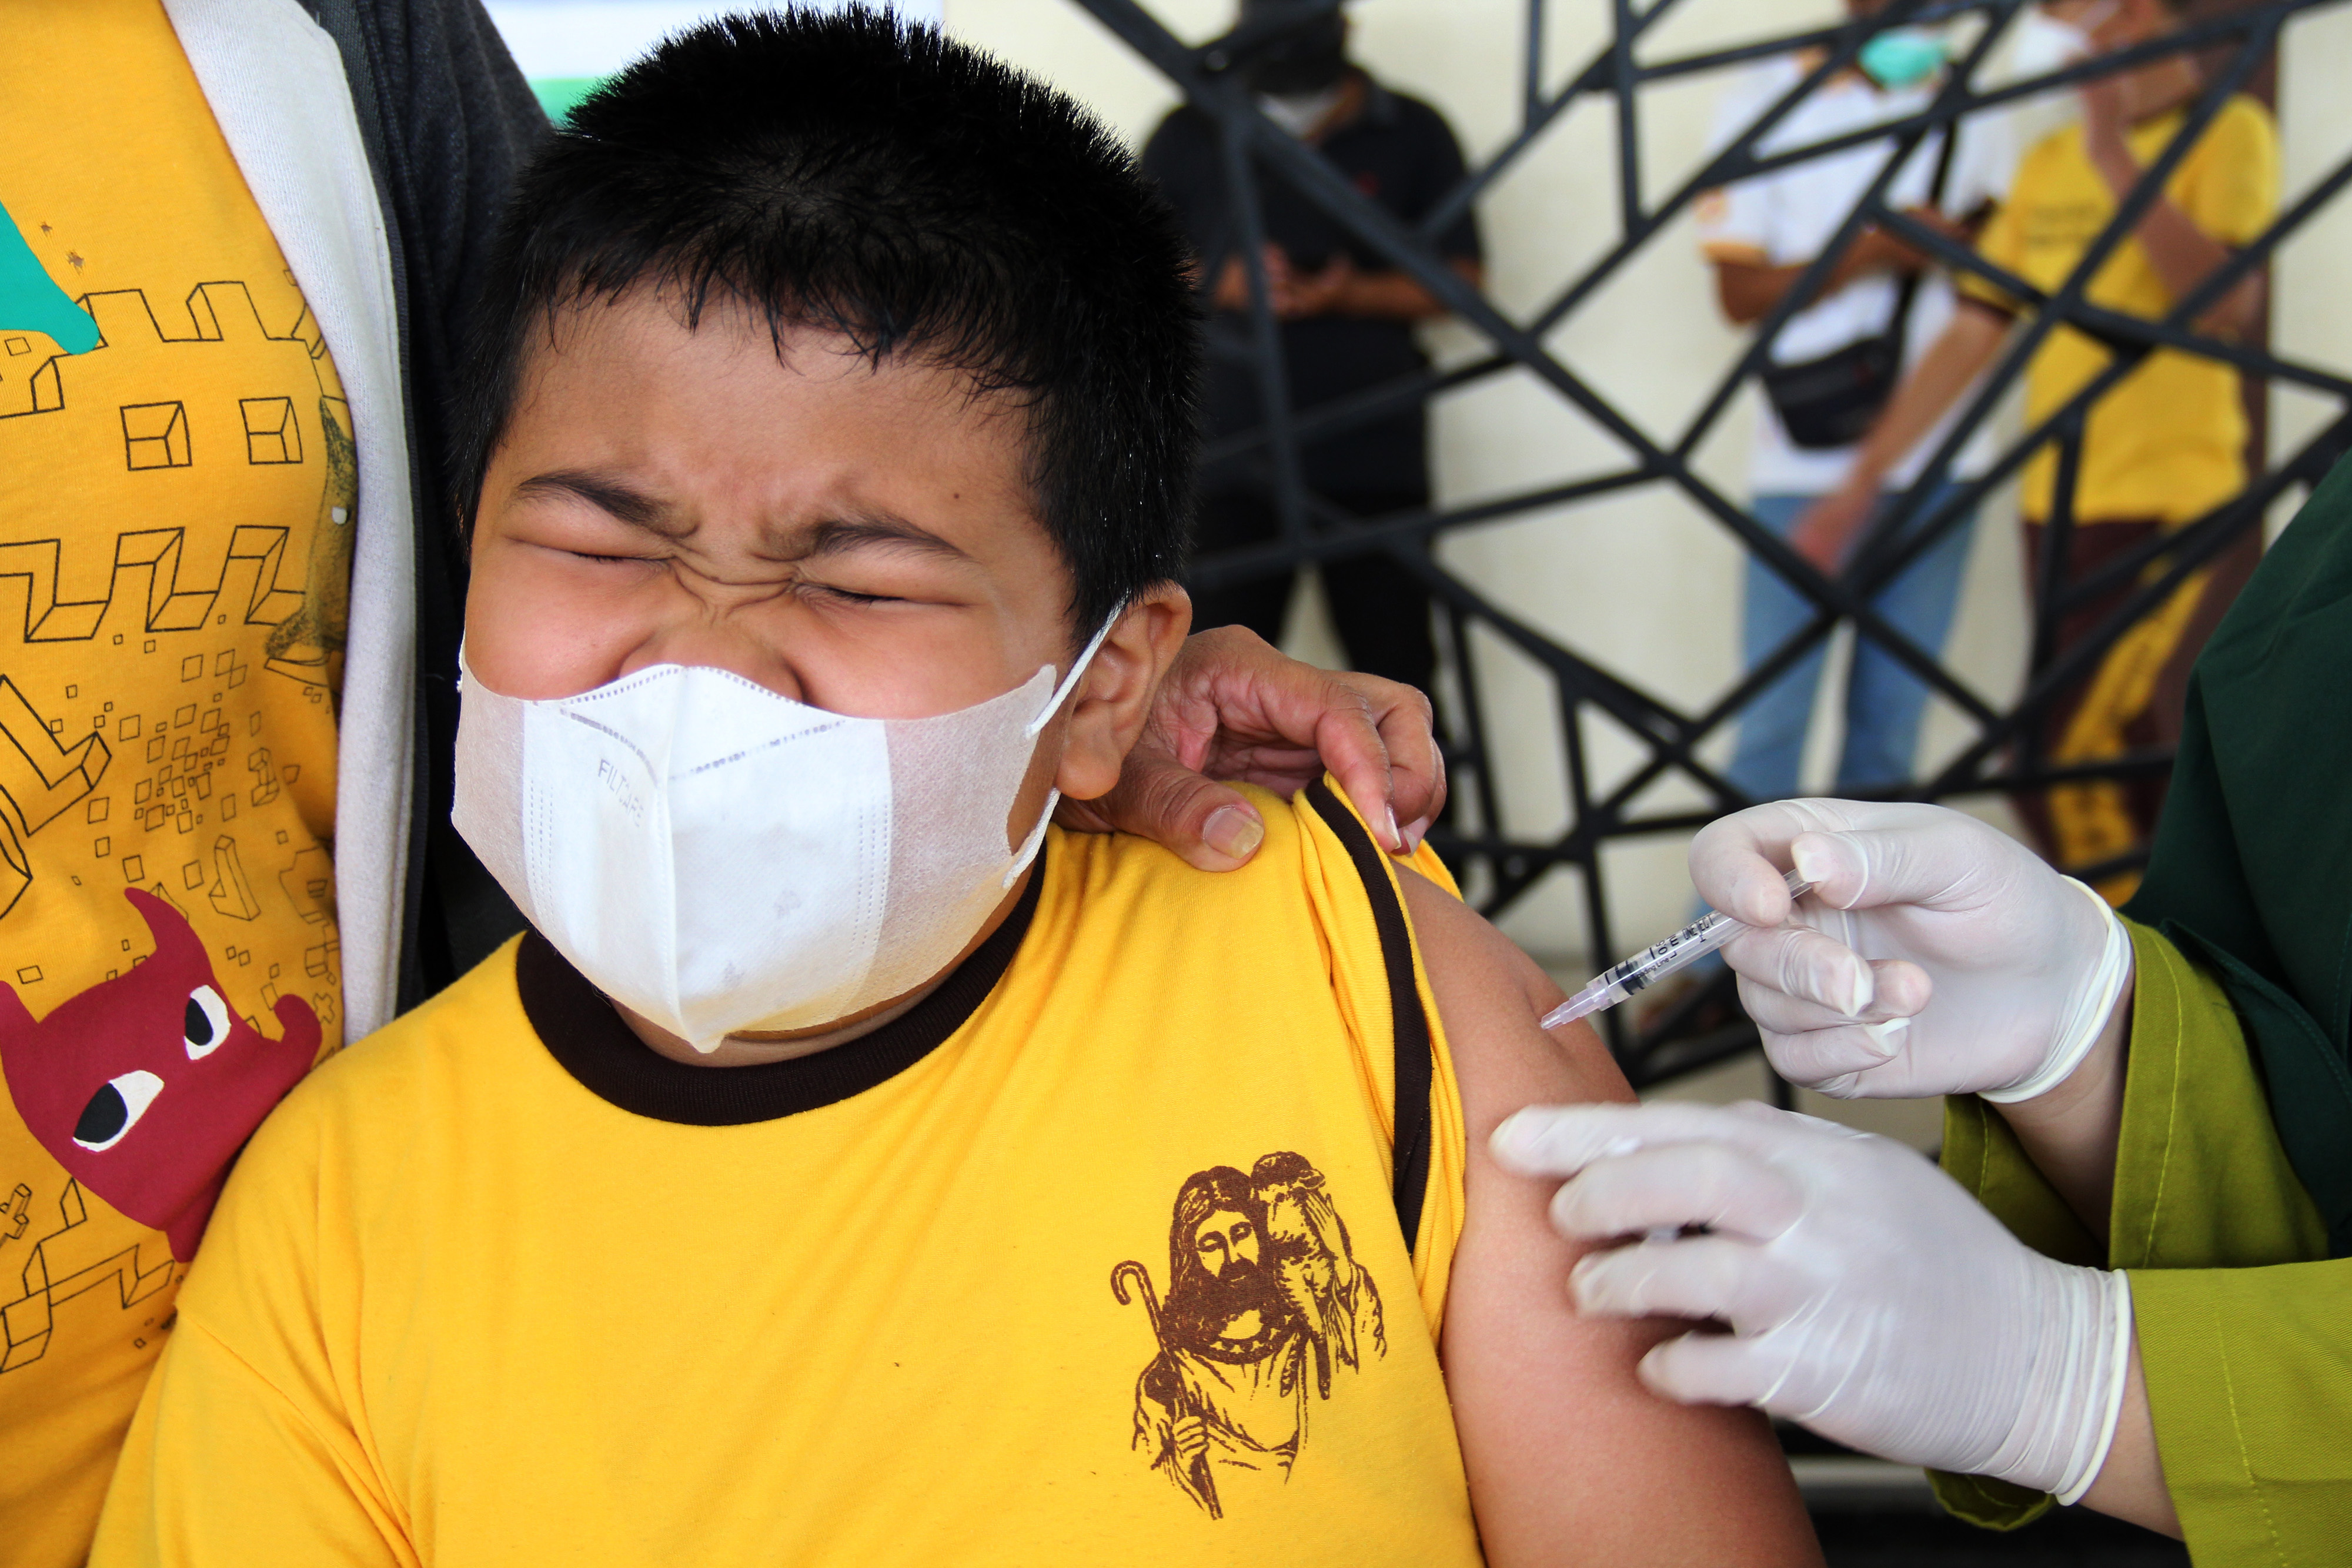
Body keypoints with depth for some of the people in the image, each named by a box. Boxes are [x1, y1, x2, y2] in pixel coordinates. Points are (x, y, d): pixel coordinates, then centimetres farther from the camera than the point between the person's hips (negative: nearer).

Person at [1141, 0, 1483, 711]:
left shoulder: (1413, 137, 4)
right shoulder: (1189, 139, 7)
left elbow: (1460, 277, 4)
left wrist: (1350, 293, -13)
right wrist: (1222, 284, -11)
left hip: (1374, 457, 0)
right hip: (1230, 454, 1)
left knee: (1395, 666, 4)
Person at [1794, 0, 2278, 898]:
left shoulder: (2228, 133, -2)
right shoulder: (2050, 160, 15)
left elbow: (2226, 304, -17)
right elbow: (1974, 332, 15)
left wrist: (2116, 162, -19)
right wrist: (1862, 481, 12)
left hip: (2164, 496, -6)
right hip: (2055, 502, 6)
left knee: (2058, 762, -15)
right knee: (2121, 759, 9)